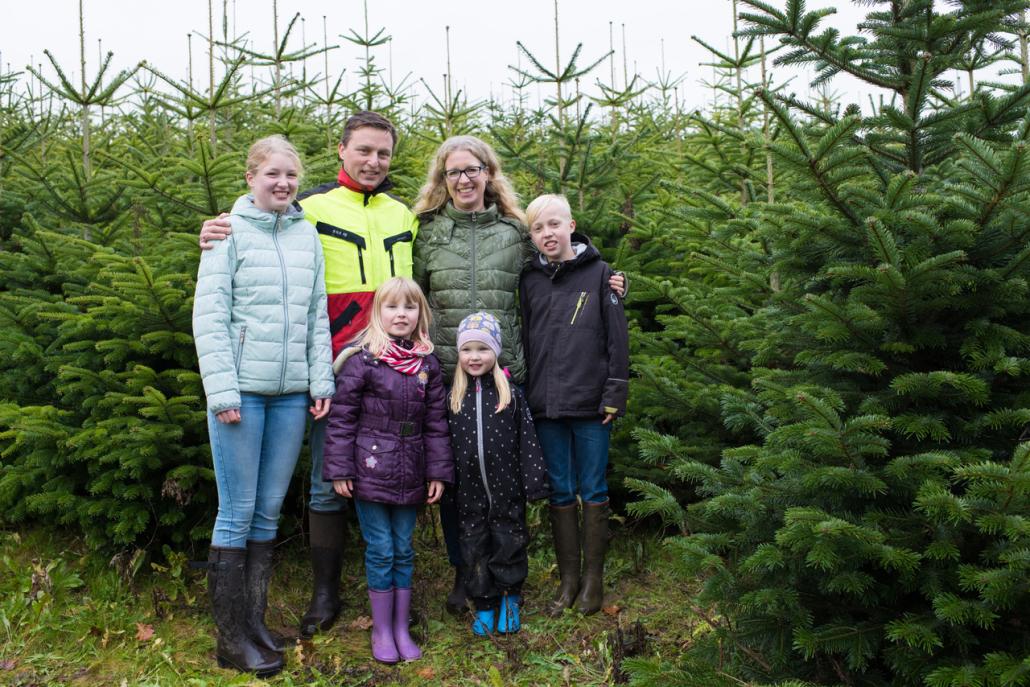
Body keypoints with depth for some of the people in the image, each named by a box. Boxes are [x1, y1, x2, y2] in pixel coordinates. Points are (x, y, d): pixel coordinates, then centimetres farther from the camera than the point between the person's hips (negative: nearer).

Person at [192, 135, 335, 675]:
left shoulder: (307, 234, 11)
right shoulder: (230, 232, -1)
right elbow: (209, 316, -6)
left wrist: (322, 381, 5)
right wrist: (222, 391, -12)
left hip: (292, 393, 4)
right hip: (243, 389, -4)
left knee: (269, 510, 10)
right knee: (237, 512, 0)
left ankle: (254, 622, 22)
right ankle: (232, 639, 11)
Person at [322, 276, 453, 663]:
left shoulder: (428, 364, 5)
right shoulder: (361, 360, -7)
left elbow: (436, 423, 7)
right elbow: (341, 418, -7)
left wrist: (438, 472, 4)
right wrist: (339, 470, -9)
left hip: (410, 476, 4)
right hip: (370, 470, -4)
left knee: (404, 550, 12)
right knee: (380, 550, 3)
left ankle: (401, 628, 26)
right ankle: (381, 630, 20)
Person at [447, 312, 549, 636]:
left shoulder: (511, 394, -3)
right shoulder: (454, 397, 4)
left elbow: (527, 439, -4)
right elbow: (445, 442, 9)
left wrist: (534, 481, -7)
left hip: (506, 489, -2)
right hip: (469, 493, 2)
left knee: (509, 545, 8)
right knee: (475, 550, 10)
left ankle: (509, 600, 29)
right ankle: (484, 607, 25)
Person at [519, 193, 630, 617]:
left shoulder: (599, 273, 0)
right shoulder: (530, 280, 9)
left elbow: (617, 339, -1)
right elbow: (524, 341, 12)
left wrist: (615, 395, -6)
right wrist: (523, 397, 8)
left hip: (590, 404, -3)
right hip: (546, 405, 3)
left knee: (592, 490, 6)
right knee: (560, 492, 10)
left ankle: (593, 578, 18)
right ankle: (568, 579, 21)